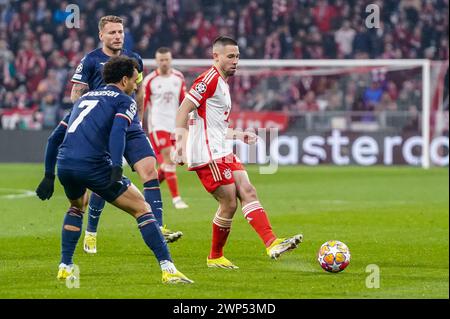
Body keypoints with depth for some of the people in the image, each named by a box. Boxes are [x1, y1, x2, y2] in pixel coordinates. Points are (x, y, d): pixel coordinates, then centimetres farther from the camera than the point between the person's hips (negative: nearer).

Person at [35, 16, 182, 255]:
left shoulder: (134, 59, 10)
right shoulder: (90, 61, -3)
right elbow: (76, 97, -2)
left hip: (131, 128, 4)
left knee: (150, 170, -13)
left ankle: (159, 228, -15)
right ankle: (90, 233, 18)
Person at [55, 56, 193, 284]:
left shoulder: (84, 98, 29)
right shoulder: (125, 101, 8)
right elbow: (118, 132, -12)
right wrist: (117, 168, -21)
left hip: (64, 163, 6)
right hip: (94, 165, -6)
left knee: (76, 207, 37)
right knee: (141, 208, 3)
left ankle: (65, 267, 29)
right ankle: (168, 269, -7)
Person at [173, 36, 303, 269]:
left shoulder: (223, 83, 22)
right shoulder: (210, 79, -10)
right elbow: (183, 111, -17)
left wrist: (239, 135, 22)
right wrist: (179, 143, -26)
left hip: (223, 153, 10)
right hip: (208, 154, -10)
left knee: (248, 192, -5)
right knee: (229, 204, -9)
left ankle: (272, 243, -15)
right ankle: (215, 257, 6)